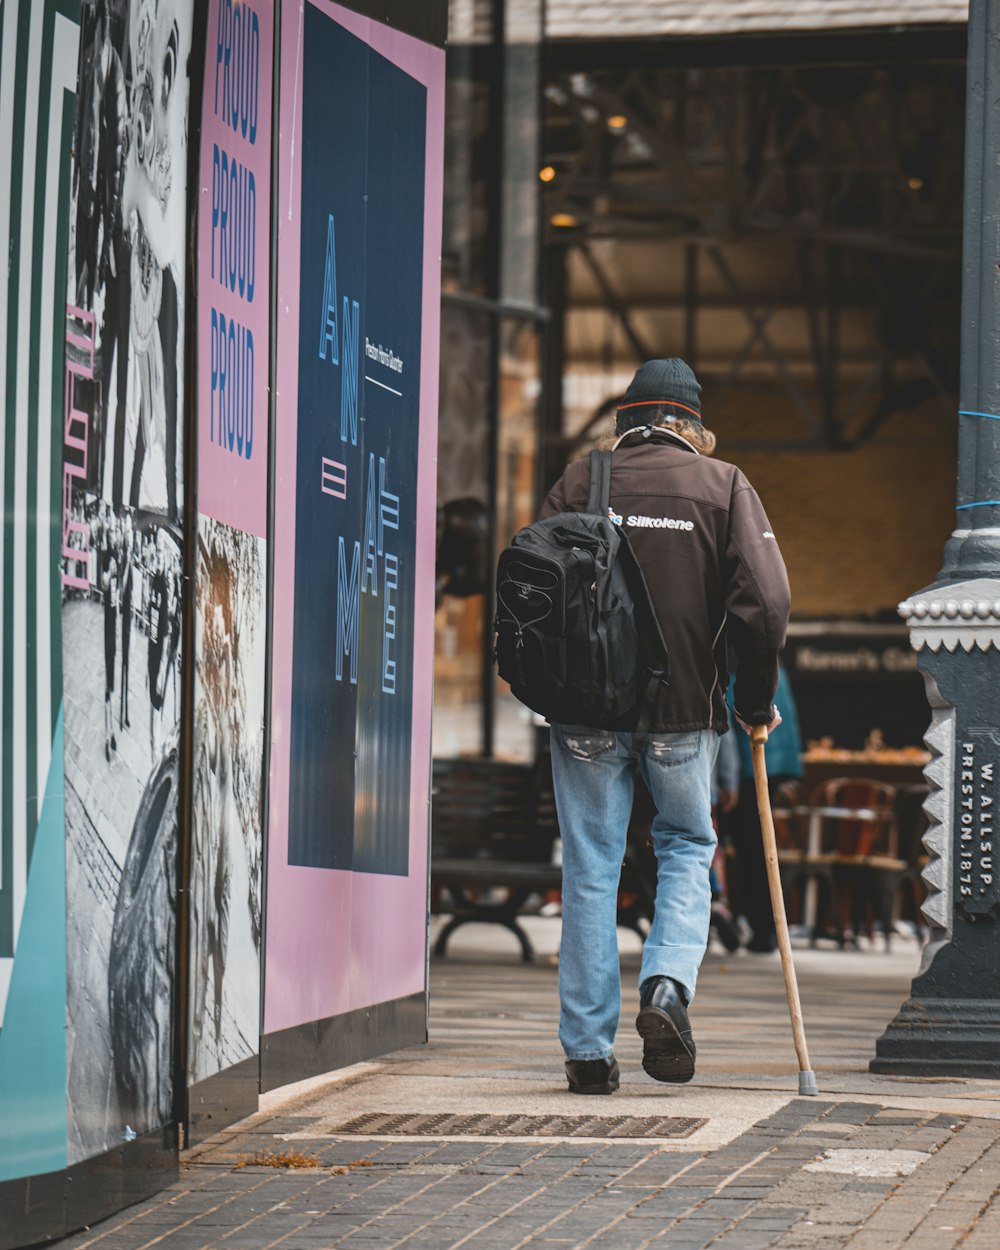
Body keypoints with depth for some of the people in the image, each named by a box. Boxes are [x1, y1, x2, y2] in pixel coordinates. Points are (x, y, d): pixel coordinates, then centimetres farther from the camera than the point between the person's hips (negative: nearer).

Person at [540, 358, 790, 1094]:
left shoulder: (579, 483, 4)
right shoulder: (724, 486, 2)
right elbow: (766, 604, -7)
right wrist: (757, 700, 5)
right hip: (685, 709, -1)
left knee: (591, 869, 7)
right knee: (688, 847, 17)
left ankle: (589, 1048, 7)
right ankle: (668, 987, -7)